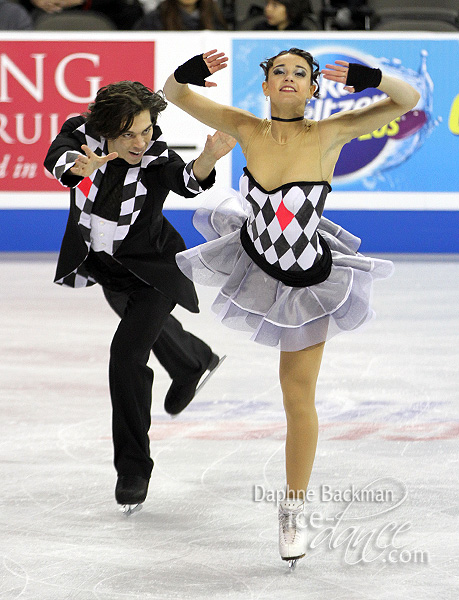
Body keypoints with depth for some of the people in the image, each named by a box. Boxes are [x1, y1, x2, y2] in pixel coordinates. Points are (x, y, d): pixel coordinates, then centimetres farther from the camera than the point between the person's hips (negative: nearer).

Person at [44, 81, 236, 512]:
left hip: (154, 269, -5)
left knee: (127, 353, -19)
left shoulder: (157, 157, -30)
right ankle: (195, 362, 65)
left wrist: (209, 158, -72)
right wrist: (80, 167, -66)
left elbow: (187, 181, -50)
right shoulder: (82, 133, -23)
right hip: (105, 264, 5)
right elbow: (57, 159, -43)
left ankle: (133, 467, -6)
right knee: (147, 326, 32)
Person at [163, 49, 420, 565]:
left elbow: (407, 99, -25)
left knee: (299, 402, 7)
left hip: (308, 284, -2)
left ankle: (293, 512, 23)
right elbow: (174, 94, -11)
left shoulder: (327, 135, -22)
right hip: (252, 261, 2)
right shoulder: (246, 129, -15)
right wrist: (188, 73, -34)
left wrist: (369, 78, -44)